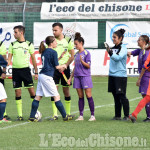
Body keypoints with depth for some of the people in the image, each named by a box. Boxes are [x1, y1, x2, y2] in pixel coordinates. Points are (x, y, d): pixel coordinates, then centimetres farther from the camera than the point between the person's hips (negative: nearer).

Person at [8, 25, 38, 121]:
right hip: (15, 70, 2)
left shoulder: (29, 44, 1)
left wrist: (36, 72, 4)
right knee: (18, 93, 1)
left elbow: (33, 59, 6)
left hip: (25, 69, -2)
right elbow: (9, 58, 7)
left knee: (32, 91, -5)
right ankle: (20, 115, 6)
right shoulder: (12, 45, 7)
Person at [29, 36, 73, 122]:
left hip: (41, 75, 8)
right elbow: (57, 66, -7)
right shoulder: (53, 52, -9)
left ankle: (32, 117, 6)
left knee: (38, 97, 8)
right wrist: (63, 66, 13)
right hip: (47, 77, -8)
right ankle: (65, 116, 2)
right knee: (56, 96, -2)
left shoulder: (44, 51, 14)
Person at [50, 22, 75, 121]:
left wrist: (65, 66, -7)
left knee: (66, 91, 5)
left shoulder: (68, 40, 2)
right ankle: (55, 114, -5)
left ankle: (68, 113, 15)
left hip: (65, 68, 0)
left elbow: (72, 56, 3)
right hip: (54, 68, 0)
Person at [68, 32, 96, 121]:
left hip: (85, 76, -6)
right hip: (77, 76, 6)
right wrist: (71, 77, 19)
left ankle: (93, 115, -2)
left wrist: (82, 61, -24)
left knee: (88, 96, -6)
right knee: (80, 97, 6)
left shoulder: (86, 53, -5)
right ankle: (81, 115, 7)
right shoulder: (76, 54, 15)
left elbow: (88, 66, -8)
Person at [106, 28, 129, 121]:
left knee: (122, 96, -7)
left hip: (120, 76, -7)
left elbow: (118, 57, -24)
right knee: (116, 97, 9)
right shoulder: (114, 48, 14)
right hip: (112, 75, 7)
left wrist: (110, 52, -36)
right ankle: (118, 116, 14)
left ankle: (127, 116, -2)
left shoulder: (123, 48, -8)